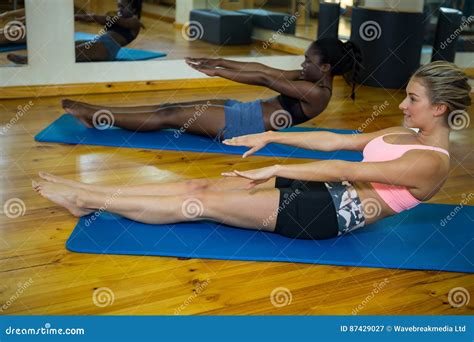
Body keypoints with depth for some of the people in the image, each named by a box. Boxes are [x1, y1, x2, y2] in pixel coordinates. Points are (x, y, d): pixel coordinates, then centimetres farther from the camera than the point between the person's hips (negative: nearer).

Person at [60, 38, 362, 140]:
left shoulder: (319, 92, -14)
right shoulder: (311, 79, 14)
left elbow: (264, 79, -17)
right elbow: (262, 69, 10)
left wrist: (218, 72, -18)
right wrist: (219, 62, 4)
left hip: (246, 124, -8)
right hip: (245, 111, 8)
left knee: (171, 116, -10)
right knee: (173, 107, 1)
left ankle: (97, 117, -3)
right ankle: (98, 113, 3)